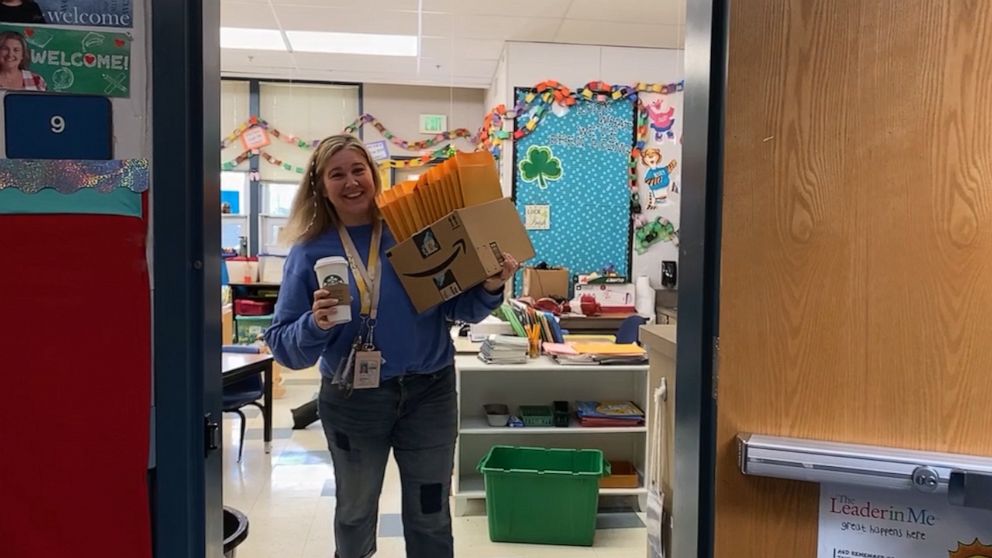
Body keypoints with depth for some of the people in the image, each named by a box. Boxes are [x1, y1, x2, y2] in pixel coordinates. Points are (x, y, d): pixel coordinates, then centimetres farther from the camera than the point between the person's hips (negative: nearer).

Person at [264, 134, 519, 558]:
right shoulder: (309, 251, -4)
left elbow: (456, 307, -1)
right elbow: (283, 345, -5)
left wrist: (489, 289, -20)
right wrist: (315, 325, -25)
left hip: (428, 392, 0)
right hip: (352, 401, 0)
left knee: (430, 517, 14)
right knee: (355, 515, 21)